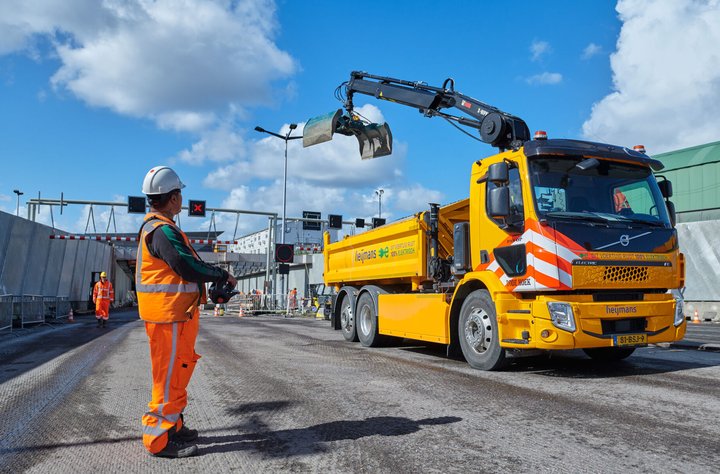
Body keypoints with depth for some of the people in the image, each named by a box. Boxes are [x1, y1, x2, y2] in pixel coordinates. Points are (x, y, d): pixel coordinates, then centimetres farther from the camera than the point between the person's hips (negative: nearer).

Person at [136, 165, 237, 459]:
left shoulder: (155, 227, 17)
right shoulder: (163, 231, -18)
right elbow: (190, 267, -21)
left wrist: (214, 278, 13)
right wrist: (224, 276, -9)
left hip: (176, 313, 11)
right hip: (171, 314, -11)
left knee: (179, 369, 19)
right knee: (170, 373, -3)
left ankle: (173, 426, 31)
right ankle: (159, 437, 6)